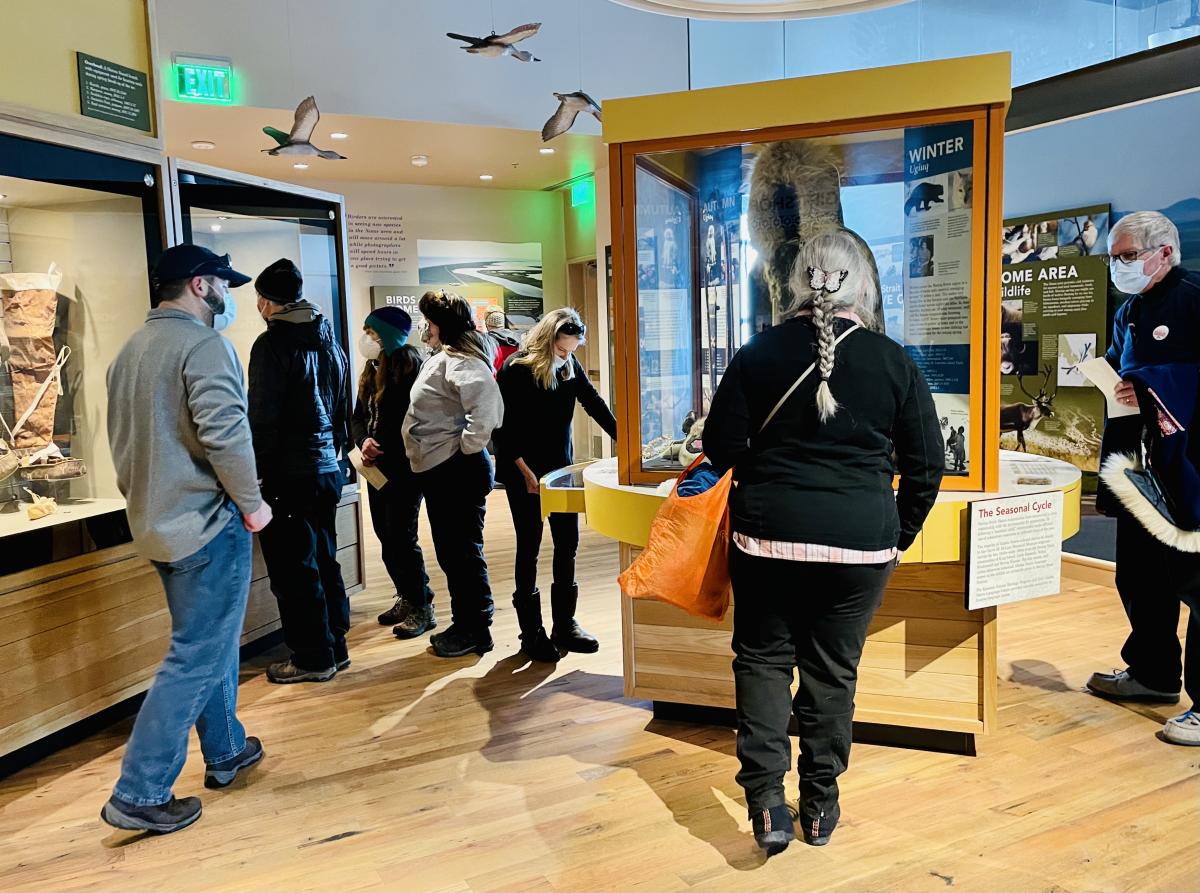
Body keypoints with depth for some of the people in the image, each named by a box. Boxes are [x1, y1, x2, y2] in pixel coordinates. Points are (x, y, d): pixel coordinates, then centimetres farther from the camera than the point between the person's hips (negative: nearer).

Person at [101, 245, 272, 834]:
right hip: (207, 522, -9)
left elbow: (123, 440, 19)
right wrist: (251, 502, -13)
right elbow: (224, 432, -26)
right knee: (198, 658, -1)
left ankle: (226, 752, 34)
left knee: (208, 642, 21)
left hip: (156, 523, 10)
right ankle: (138, 794, 5)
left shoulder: (132, 349, 14)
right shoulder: (201, 343, -15)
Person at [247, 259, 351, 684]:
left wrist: (257, 473, -9)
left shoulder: (272, 343, -12)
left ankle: (312, 657, 10)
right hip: (327, 470, 8)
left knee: (293, 570, 2)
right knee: (324, 561, 15)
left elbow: (263, 417, -15)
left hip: (290, 474, -8)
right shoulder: (329, 341, 12)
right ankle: (335, 648, 23)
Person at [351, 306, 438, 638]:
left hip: (404, 467, -8)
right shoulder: (371, 370, 13)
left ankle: (421, 608, 7)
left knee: (400, 537, -5)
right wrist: (364, 441, -10)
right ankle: (407, 598, 26)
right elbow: (358, 417, 11)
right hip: (378, 467, 8)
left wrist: (384, 452, -12)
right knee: (386, 536, 13)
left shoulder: (410, 367, -12)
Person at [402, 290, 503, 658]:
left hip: (457, 471, -11)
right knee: (449, 552, 18)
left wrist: (468, 447, -22)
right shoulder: (441, 358, 16)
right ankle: (462, 623, 30)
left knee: (464, 551, -1)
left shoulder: (461, 361, -16)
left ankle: (476, 630, 12)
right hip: (438, 471, 11)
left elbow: (489, 406, -32)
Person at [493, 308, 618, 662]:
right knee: (529, 548, 2)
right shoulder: (515, 370, -16)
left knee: (568, 543, 6)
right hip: (523, 474, -5)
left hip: (561, 467, 5)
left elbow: (594, 404, 5)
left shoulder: (570, 366, -1)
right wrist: (526, 472, -17)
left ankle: (564, 625, 18)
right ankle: (532, 634, 12)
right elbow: (503, 431, -15)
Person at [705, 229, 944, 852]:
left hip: (768, 533, 0)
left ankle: (766, 800, 6)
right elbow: (927, 464, 3)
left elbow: (722, 447, 0)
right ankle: (820, 804, 25)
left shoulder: (759, 353, -2)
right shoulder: (893, 361, -1)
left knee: (762, 657, 14)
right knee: (833, 667, 13)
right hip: (861, 541, 1)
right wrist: (900, 533, 16)